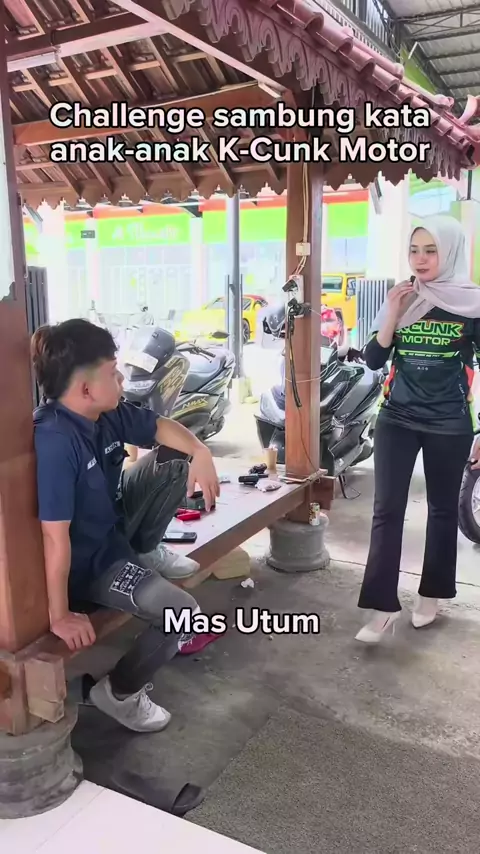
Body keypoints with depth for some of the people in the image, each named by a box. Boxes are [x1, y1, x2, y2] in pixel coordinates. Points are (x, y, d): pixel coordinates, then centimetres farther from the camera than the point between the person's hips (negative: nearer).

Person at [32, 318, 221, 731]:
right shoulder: (53, 442, -34)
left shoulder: (107, 414, -9)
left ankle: (146, 552, 17)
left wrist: (201, 453, -16)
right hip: (86, 559, -8)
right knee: (181, 611, -19)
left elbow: (162, 428, 5)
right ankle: (120, 692, 7)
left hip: (114, 523, 8)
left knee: (177, 457, 2)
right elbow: (55, 536, -32)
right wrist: (60, 616, -27)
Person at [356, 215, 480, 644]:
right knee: (387, 509, -3)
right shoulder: (400, 299, 4)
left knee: (443, 509, 11)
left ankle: (431, 593, 29)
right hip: (397, 417, 2)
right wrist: (392, 316, -13)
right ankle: (383, 606, 2)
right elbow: (374, 360, 1)